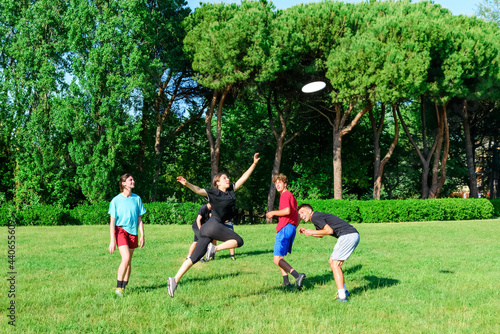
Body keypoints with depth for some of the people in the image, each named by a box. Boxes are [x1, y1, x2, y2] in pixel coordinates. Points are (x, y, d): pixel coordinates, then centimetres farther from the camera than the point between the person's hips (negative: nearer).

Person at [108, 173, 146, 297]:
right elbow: (112, 222, -5)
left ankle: (124, 287, 19)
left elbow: (139, 219, 11)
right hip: (120, 230, -4)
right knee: (126, 258, -19)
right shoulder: (116, 200, -6)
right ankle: (118, 287, -8)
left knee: (129, 261, 8)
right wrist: (112, 241, -9)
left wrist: (142, 235, 5)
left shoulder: (137, 199, 5)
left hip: (132, 232, 4)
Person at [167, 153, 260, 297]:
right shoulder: (213, 193, -3)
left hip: (206, 230, 8)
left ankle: (174, 280, -1)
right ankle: (214, 248, -4)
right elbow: (198, 190, -18)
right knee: (238, 241, -2)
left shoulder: (231, 190, 17)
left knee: (195, 258, 2)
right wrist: (187, 184, -37)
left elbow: (243, 178, 21)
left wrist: (254, 164, 21)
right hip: (213, 225, -8)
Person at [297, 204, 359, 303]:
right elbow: (321, 235, 39)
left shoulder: (315, 217, -7)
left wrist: (312, 232, -3)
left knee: (335, 264, -10)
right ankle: (343, 290, 18)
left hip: (348, 235, -10)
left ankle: (342, 296, -17)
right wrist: (306, 231, 26)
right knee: (332, 261, 17)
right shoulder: (318, 217, 24)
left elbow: (329, 231, -15)